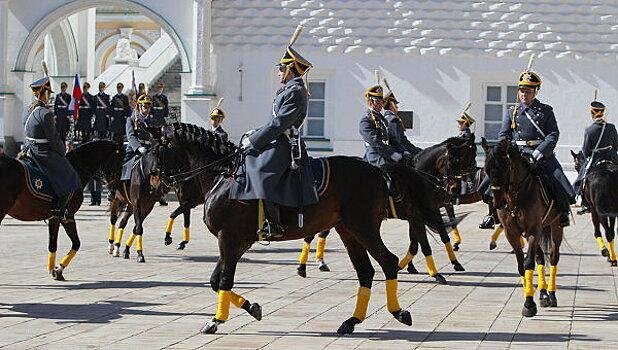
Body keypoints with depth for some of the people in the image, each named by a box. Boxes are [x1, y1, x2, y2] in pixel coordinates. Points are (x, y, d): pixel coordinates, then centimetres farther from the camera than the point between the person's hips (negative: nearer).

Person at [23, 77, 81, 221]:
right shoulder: (45, 114, -22)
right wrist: (63, 152, -2)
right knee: (69, 177, -2)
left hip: (30, 150, 10)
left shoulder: (29, 111, 8)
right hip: (43, 153, -10)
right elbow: (53, 139, -19)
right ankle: (58, 209, -5)